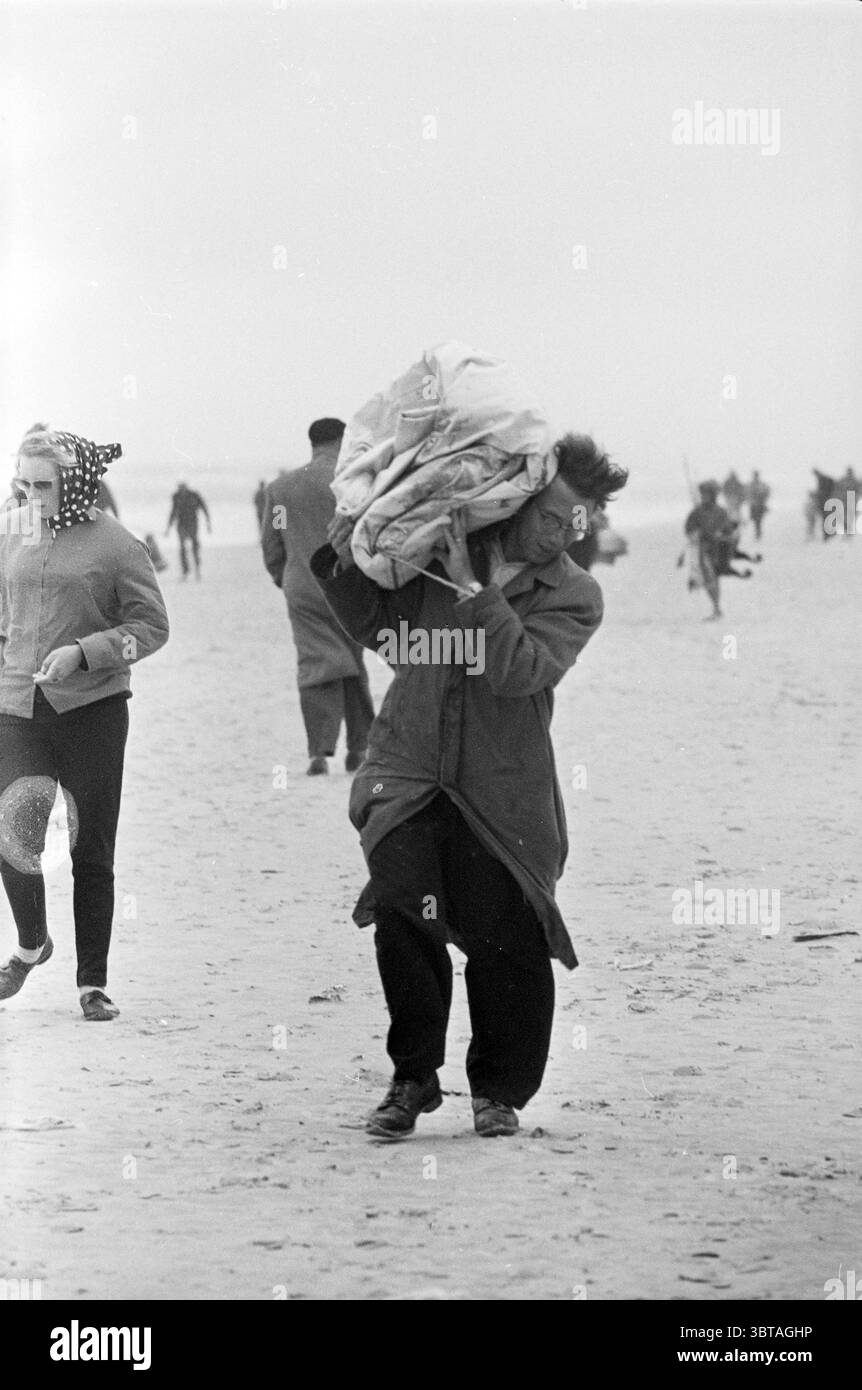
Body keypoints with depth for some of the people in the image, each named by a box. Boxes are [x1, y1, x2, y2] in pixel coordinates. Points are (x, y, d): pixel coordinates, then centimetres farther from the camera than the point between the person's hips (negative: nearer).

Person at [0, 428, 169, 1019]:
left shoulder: (114, 543, -6)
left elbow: (153, 625, -3)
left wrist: (83, 651, -14)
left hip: (93, 709, -2)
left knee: (92, 853, 3)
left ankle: (93, 982, 15)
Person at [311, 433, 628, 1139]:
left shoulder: (573, 597, -1)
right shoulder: (437, 547, 7)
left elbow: (520, 669, -17)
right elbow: (376, 624, 18)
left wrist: (474, 591, -21)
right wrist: (344, 565, 3)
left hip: (502, 795, -1)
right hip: (409, 775, 1)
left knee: (505, 941, 0)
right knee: (403, 915, -13)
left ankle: (499, 1090, 20)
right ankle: (414, 1077, 3)